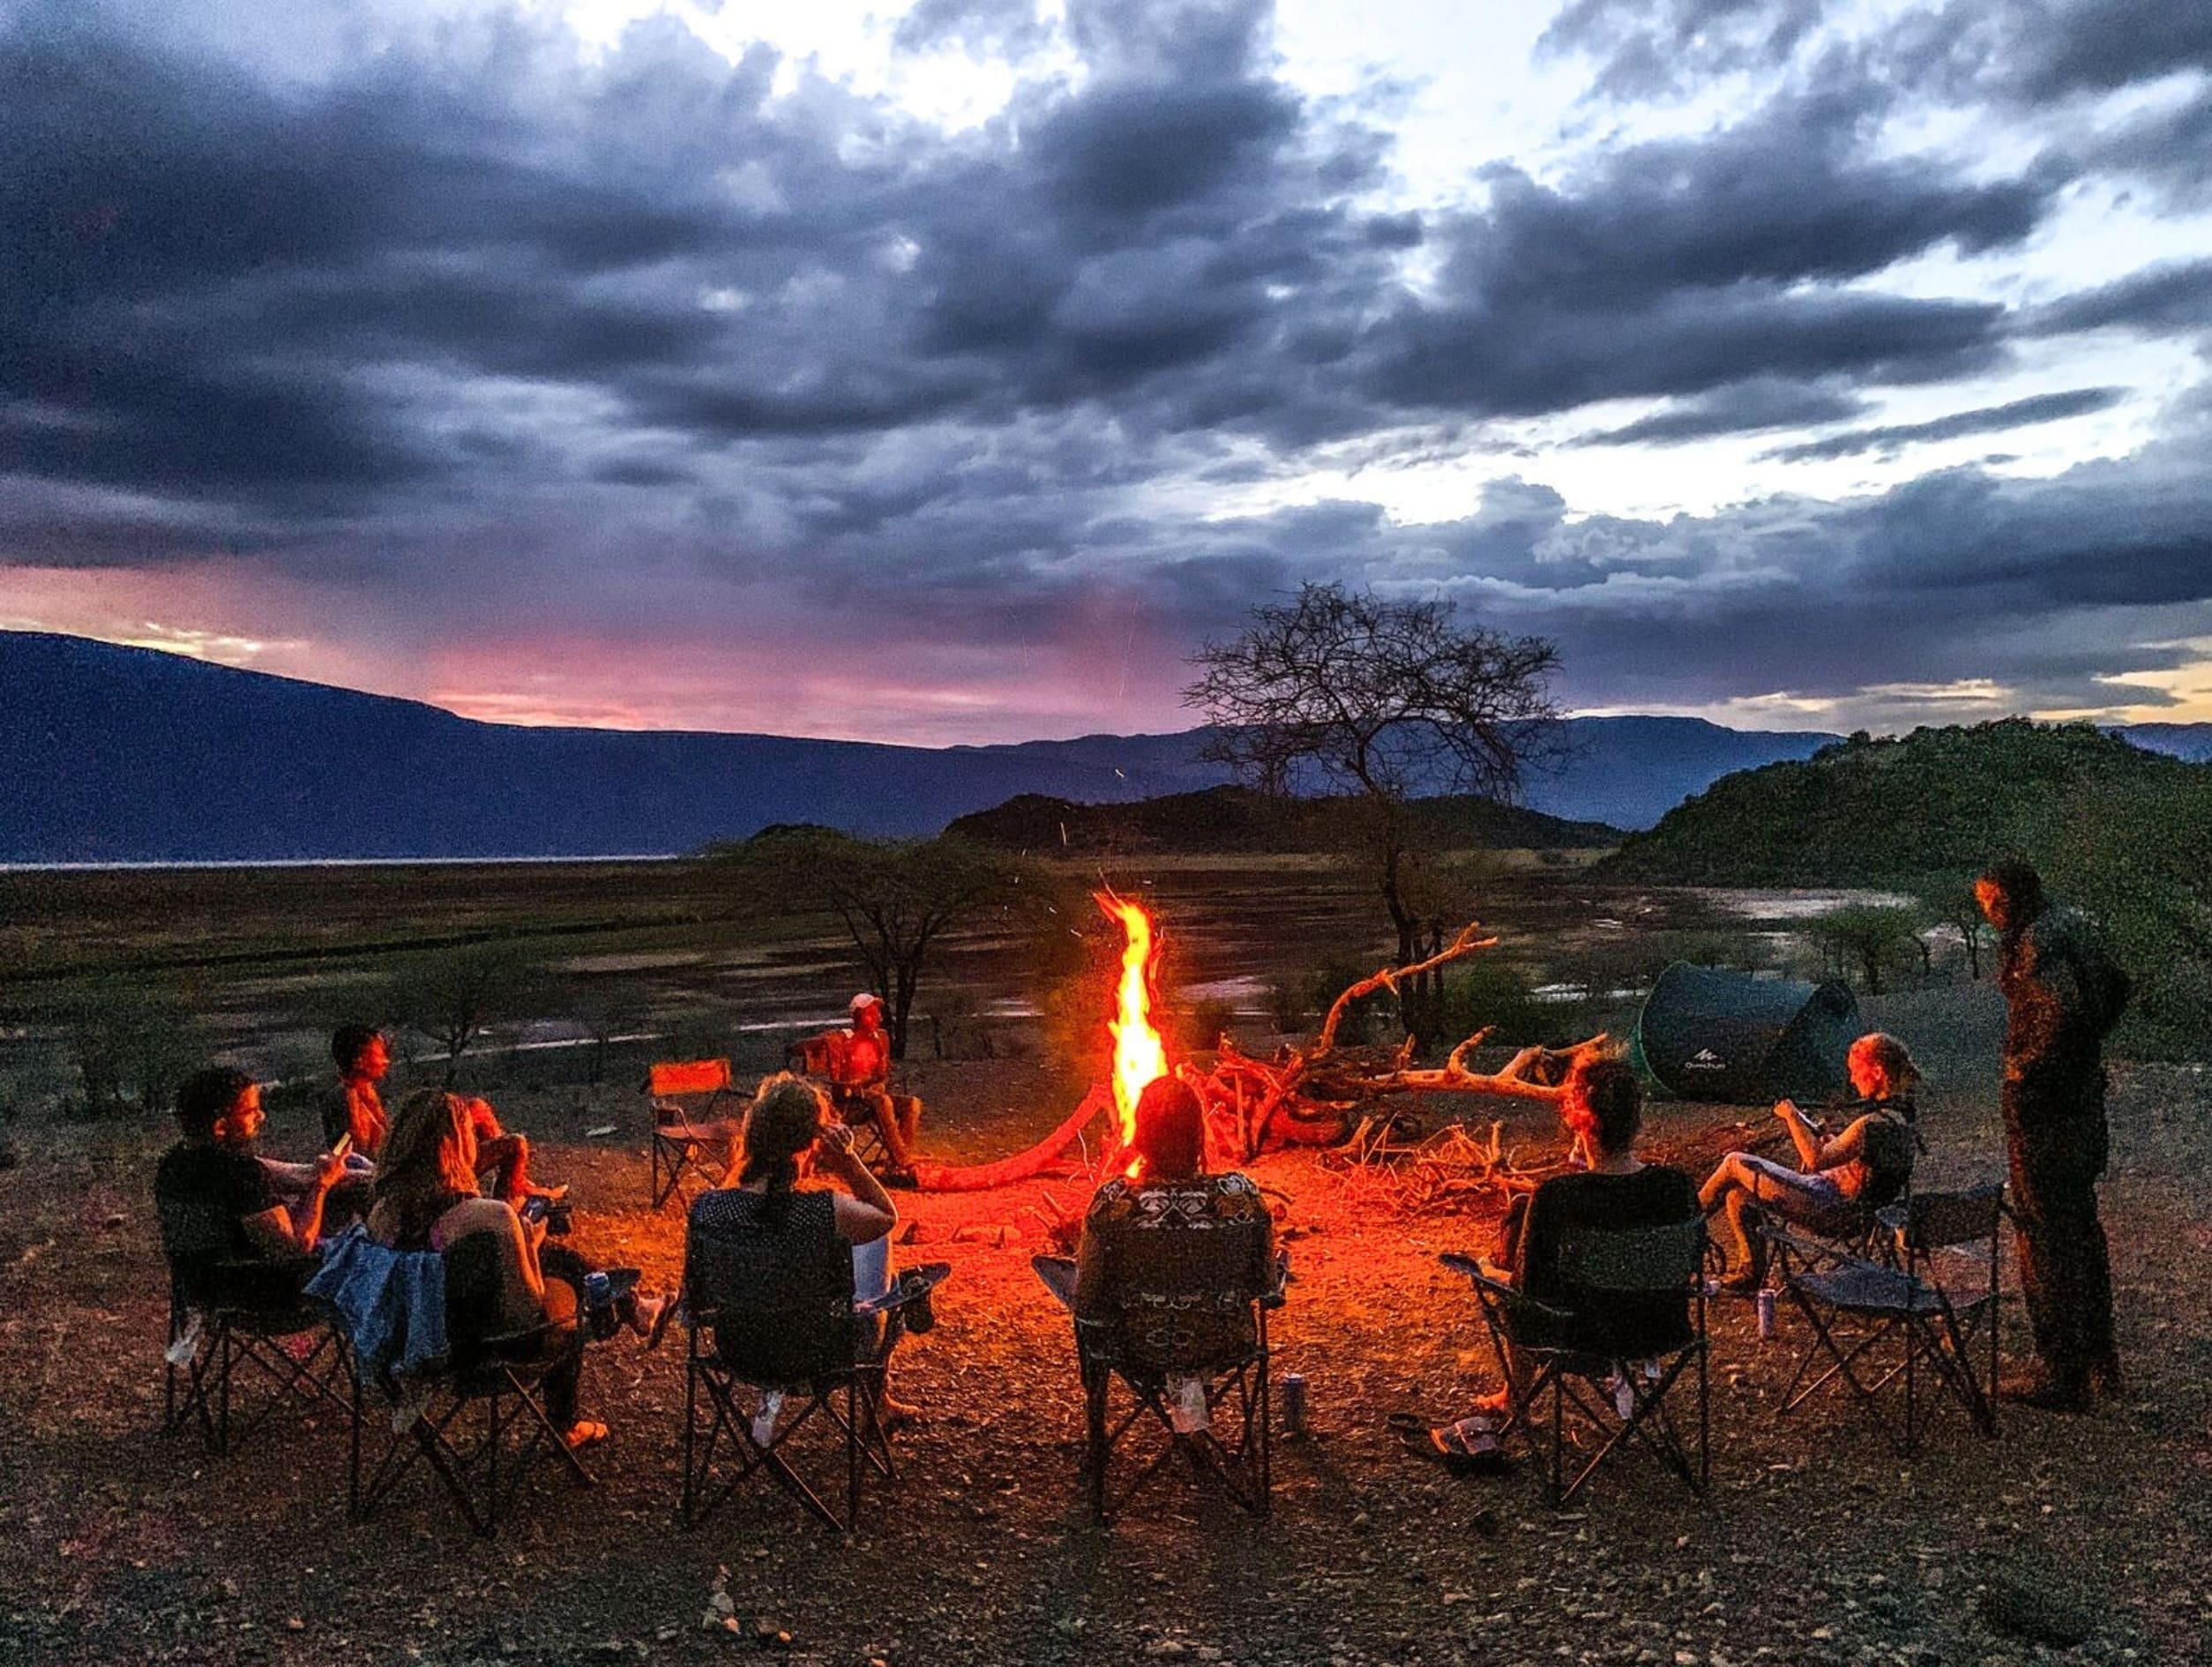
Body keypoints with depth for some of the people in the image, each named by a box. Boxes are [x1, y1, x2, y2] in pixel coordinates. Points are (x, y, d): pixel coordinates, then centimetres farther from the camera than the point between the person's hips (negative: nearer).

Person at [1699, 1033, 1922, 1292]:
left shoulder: (1875, 1124, -27)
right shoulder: (1903, 1114, 5)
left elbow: (1817, 1159, -28)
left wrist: (1791, 1116, -16)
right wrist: (1806, 1126, 7)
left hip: (1831, 1211, -10)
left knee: (1735, 1164, -1)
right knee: (1738, 1195, 14)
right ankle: (1747, 1273, 18)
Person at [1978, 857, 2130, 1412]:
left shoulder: (2036, 943, -20)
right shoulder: (2074, 926, 10)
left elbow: (2059, 1011, -33)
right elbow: (2115, 986, 23)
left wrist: (2024, 1069, -20)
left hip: (2043, 1105, -10)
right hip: (2083, 1097, 10)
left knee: (2047, 1237, -2)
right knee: (2081, 1225, 20)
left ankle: (2064, 1376, 4)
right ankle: (2100, 1357, 32)